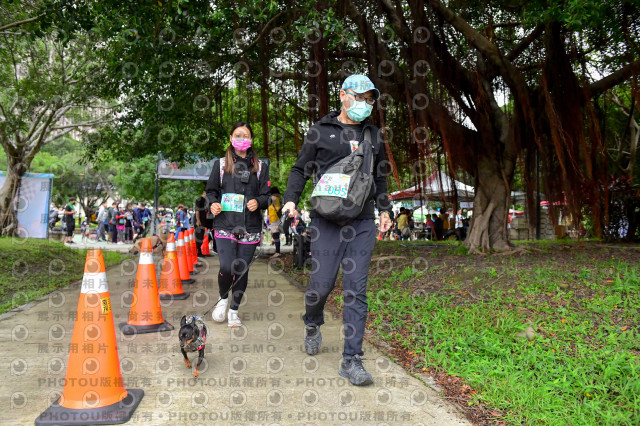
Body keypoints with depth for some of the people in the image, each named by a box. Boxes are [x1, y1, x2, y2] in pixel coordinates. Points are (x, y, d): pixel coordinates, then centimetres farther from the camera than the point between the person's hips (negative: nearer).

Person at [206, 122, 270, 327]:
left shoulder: (260, 166, 11)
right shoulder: (221, 164, 10)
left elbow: (266, 195, 10)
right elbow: (211, 190, 15)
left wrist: (258, 202, -11)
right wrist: (213, 203, -6)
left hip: (250, 227, 1)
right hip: (225, 225, -1)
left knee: (242, 269, 4)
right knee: (227, 268, -13)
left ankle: (234, 309, 23)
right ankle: (223, 298, 19)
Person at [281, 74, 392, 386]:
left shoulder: (374, 135, 18)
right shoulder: (321, 131, 6)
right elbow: (300, 169, 9)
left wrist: (383, 209, 22)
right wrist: (291, 199, -5)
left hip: (363, 223, 3)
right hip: (326, 220, -3)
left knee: (356, 290, 0)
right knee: (322, 283, -3)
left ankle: (351, 360, 6)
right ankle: (312, 324, 32)